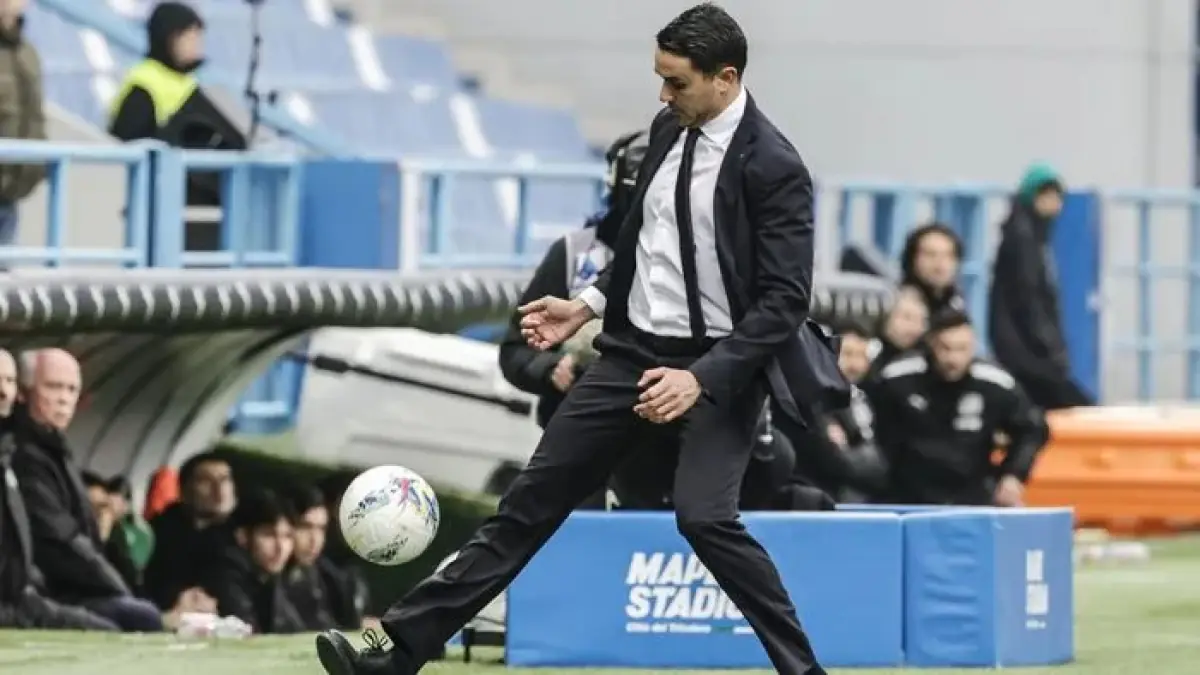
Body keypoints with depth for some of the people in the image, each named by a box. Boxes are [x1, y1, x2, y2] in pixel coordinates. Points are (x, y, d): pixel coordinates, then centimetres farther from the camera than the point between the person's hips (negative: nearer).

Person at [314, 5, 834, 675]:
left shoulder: (773, 167, -19)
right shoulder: (669, 130, 4)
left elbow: (784, 299, -20)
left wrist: (701, 379, -27)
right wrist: (588, 305, 9)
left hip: (720, 365, -7)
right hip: (635, 350, 7)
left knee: (704, 517, -24)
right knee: (536, 497, 6)